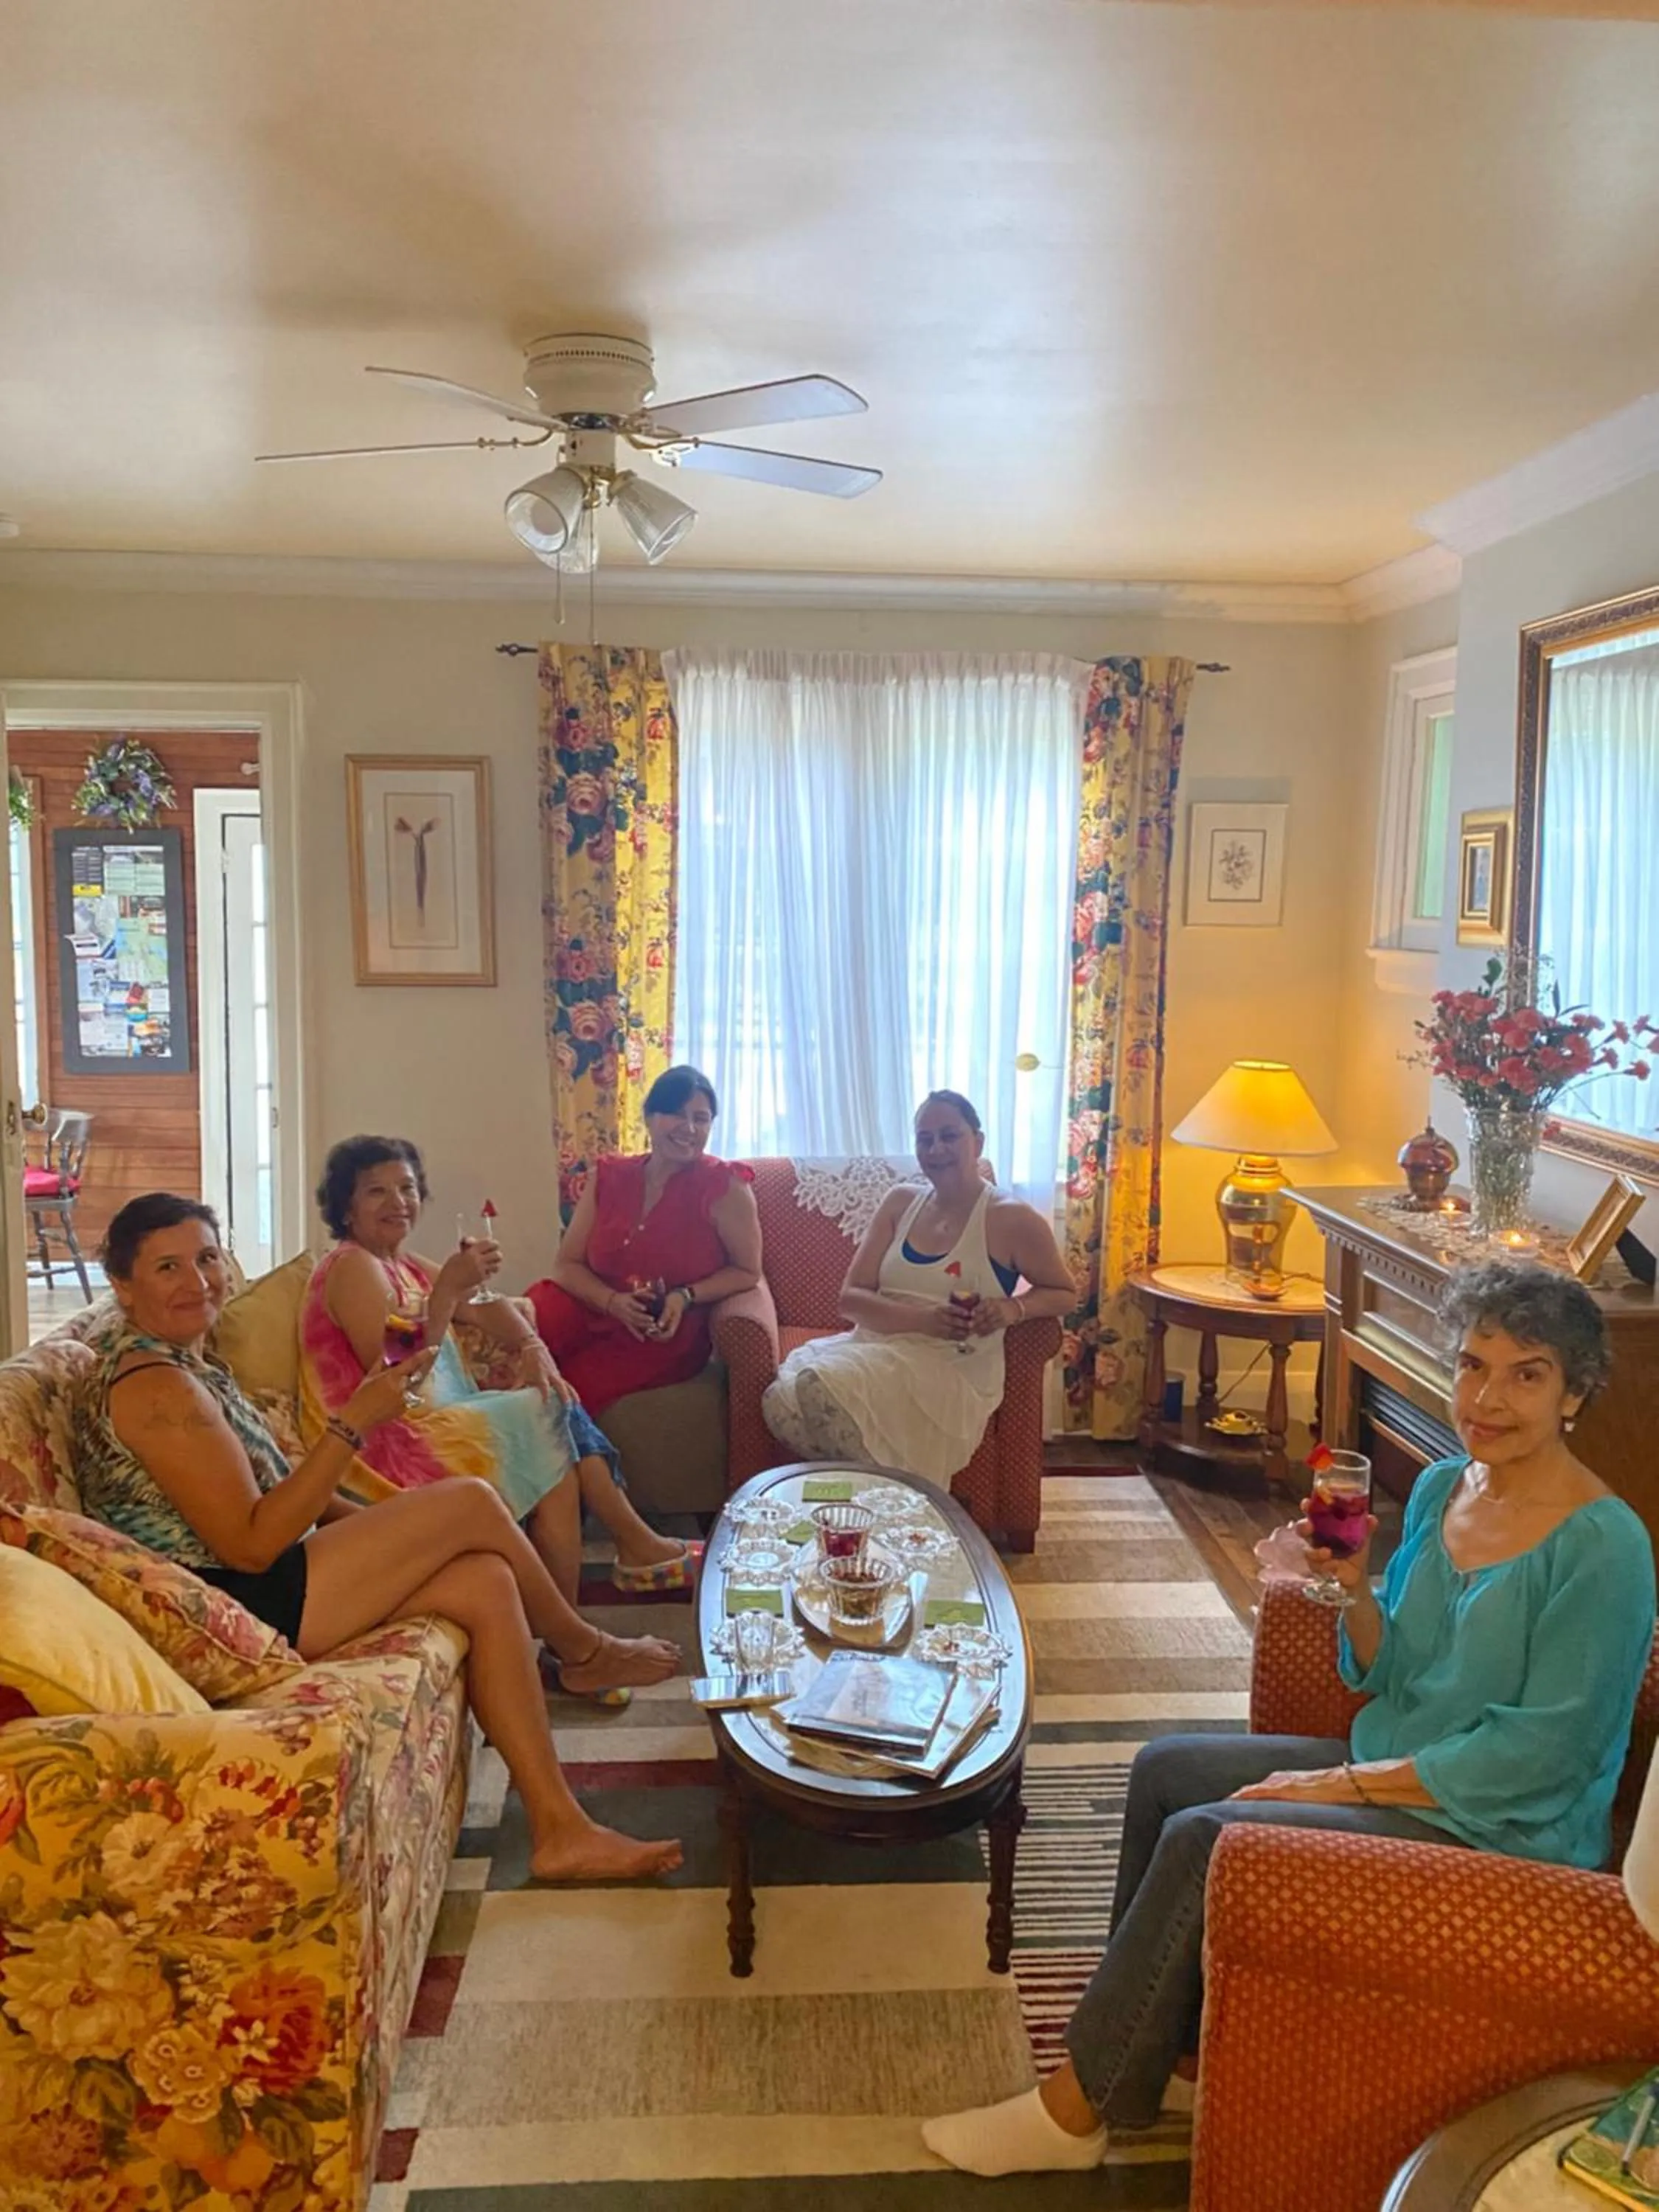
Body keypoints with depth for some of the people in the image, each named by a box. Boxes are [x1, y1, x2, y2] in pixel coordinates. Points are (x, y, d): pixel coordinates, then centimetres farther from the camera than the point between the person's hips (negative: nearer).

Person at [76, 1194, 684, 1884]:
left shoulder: (185, 1364, 15)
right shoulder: (153, 1387, -17)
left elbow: (271, 1491, 19)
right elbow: (250, 1544, -22)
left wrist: (394, 1533, 9)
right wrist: (353, 1424, -22)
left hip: (258, 1594, 10)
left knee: (486, 1581, -4)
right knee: (470, 1504, -11)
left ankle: (560, 1831, 0)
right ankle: (584, 1651, 17)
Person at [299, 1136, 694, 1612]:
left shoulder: (404, 1266, 15)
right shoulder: (352, 1267, -13)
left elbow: (484, 1306, 18)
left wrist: (533, 1349, -1)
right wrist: (447, 1287, -28)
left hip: (427, 1420, 9)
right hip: (387, 1445, -9)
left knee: (559, 1406, -2)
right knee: (548, 1417, -11)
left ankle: (636, 1545, -3)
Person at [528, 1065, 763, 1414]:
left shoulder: (724, 1187, -6)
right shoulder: (607, 1177, 5)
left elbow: (746, 1271, 0)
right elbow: (568, 1264, 5)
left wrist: (685, 1297, -17)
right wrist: (613, 1302, -15)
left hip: (667, 1333, -3)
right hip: (596, 1314, 4)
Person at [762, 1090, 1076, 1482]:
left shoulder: (1013, 1220, -3)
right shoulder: (900, 1202, 10)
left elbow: (1064, 1294, 10)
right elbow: (851, 1298, 3)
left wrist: (1012, 1308, -13)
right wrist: (924, 1319, -16)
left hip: (952, 1372, -4)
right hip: (879, 1348, 5)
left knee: (823, 1392, -30)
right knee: (787, 1396, -26)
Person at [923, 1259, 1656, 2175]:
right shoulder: (1442, 1487, 3)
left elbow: (1540, 1748, -21)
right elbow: (1384, 1677, 9)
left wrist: (1349, 1783, -18)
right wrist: (1355, 1589, -12)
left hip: (1502, 1832, -8)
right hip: (1392, 1771, 8)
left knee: (1205, 1836, -20)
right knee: (1164, 1768, 4)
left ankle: (1074, 2110, -5)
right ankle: (1153, 2044, 15)